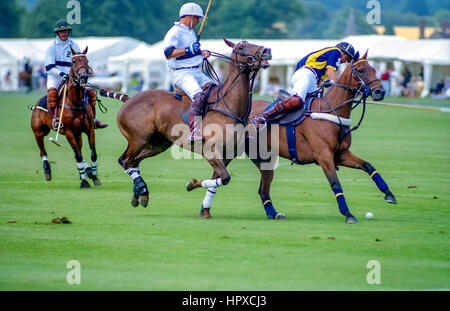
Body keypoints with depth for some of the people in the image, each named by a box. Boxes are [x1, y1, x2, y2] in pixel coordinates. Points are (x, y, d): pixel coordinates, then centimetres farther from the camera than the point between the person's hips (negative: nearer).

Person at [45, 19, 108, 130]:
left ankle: (92, 119, 4)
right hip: (55, 78, -4)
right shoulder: (52, 47, -1)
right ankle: (54, 118, -37)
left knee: (91, 92, -5)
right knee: (52, 92, -37)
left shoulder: (74, 46, 10)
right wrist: (61, 73, -26)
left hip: (72, 78, 4)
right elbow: (49, 67, -10)